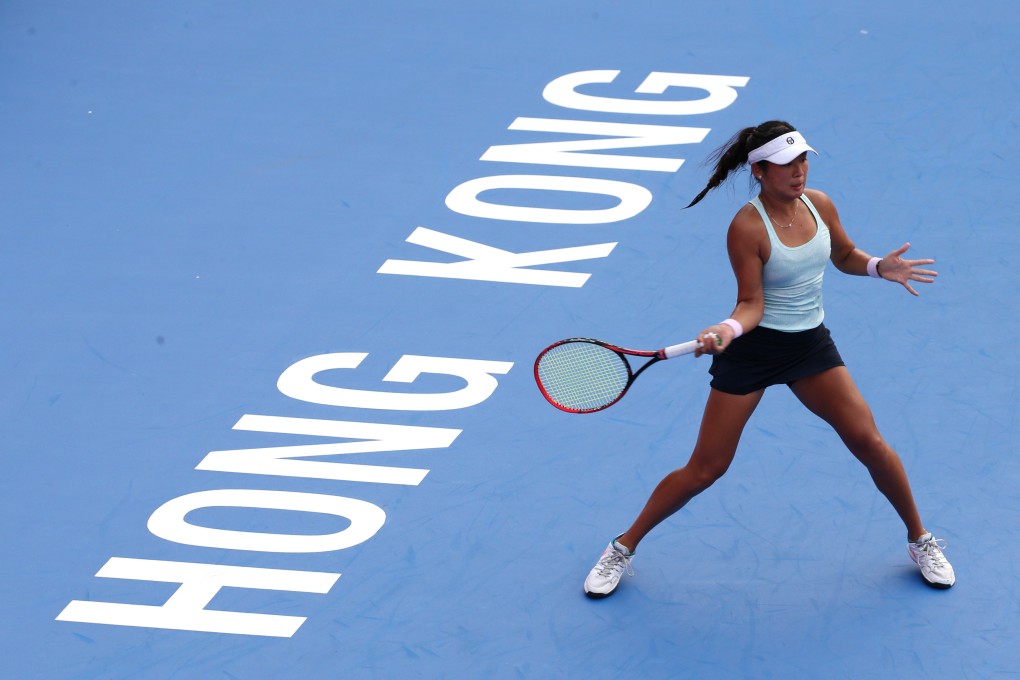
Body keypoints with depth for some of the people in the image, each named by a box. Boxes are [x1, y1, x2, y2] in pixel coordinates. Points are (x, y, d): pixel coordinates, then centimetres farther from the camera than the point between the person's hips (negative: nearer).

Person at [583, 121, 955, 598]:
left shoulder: (819, 205, -3)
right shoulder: (747, 227, -20)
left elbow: (843, 255, 15)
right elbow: (752, 304, -16)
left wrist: (879, 267, -4)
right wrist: (729, 329, -37)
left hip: (811, 344, 5)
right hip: (753, 348, -5)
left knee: (869, 442, -4)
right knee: (705, 469, -2)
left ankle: (919, 540, 18)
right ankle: (623, 549, 14)